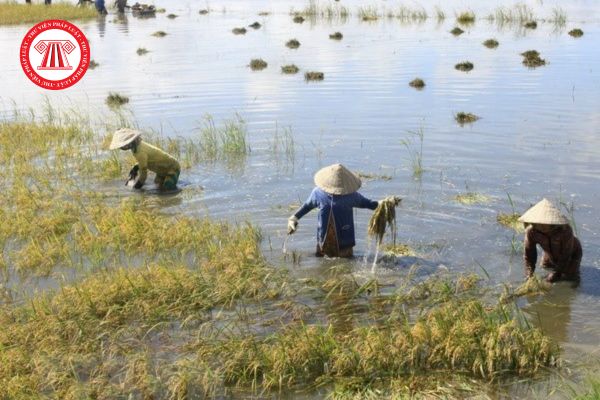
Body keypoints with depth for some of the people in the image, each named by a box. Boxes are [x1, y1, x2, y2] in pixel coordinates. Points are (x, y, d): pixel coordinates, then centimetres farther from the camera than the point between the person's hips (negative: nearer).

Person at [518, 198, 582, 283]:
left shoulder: (565, 230, -42)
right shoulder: (531, 231, -32)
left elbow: (566, 255, -32)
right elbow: (528, 253, -22)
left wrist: (555, 273, -32)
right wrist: (529, 275, -28)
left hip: (571, 253, -4)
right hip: (551, 255, 4)